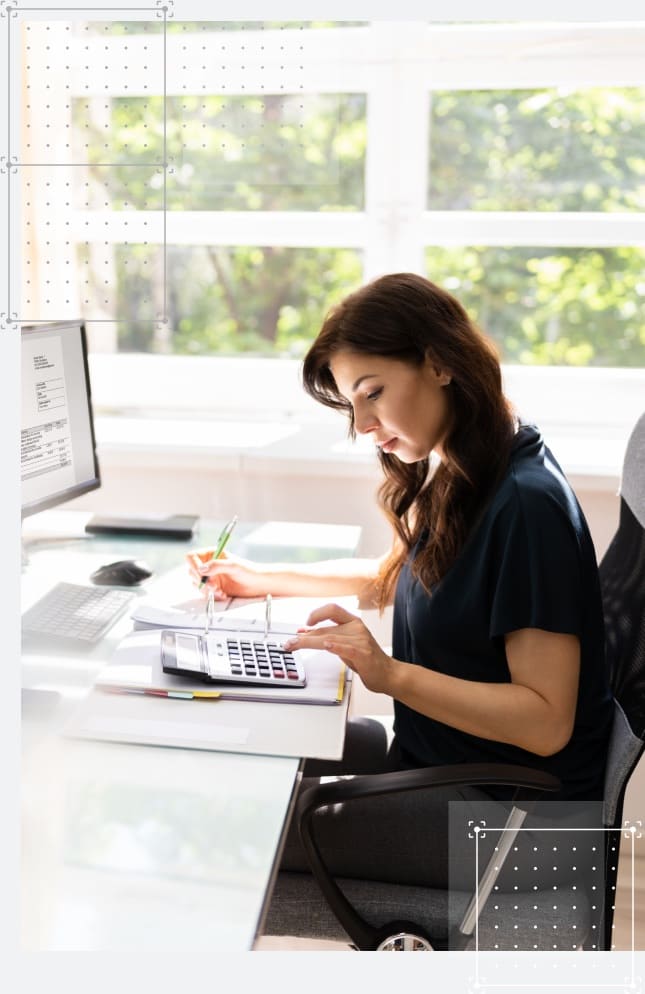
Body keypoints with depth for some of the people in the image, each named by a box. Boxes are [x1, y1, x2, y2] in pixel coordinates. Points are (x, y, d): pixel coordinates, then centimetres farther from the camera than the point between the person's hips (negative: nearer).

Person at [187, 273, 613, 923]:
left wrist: (391, 675, -34)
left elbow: (545, 720, -26)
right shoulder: (454, 477, 3)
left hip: (511, 812, -9)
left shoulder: (525, 506, -25)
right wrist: (264, 580, 15)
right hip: (436, 757, 9)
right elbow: (396, 577, 23)